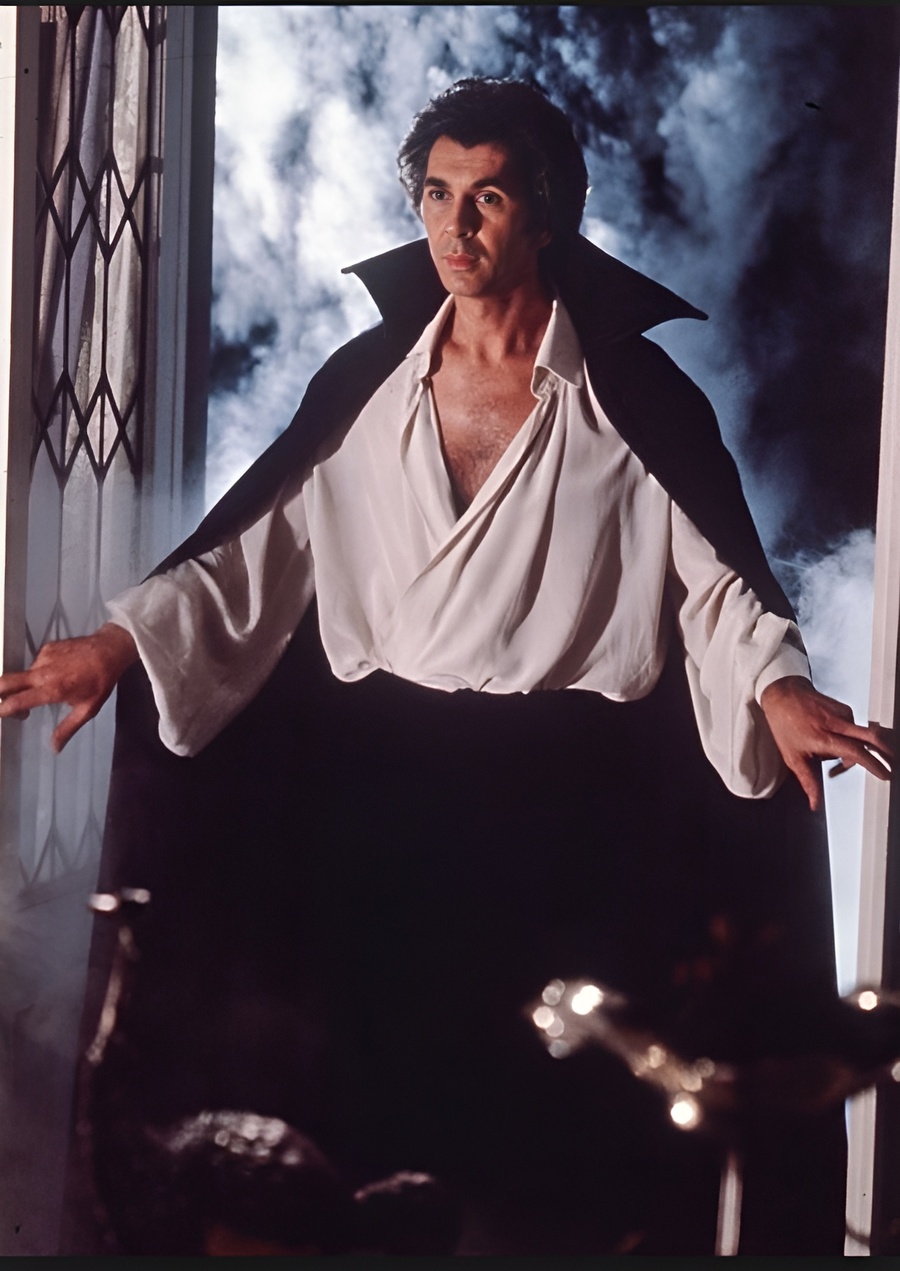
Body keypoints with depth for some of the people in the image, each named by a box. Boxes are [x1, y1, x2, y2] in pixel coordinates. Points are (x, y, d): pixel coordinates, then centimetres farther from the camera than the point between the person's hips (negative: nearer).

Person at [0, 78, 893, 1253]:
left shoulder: (637, 400, 0)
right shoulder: (365, 383, 7)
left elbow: (717, 584, -2)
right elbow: (261, 551, 8)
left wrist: (775, 688, -21)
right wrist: (122, 641, -3)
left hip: (564, 797, -2)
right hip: (374, 781, 3)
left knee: (537, 1116, -2)